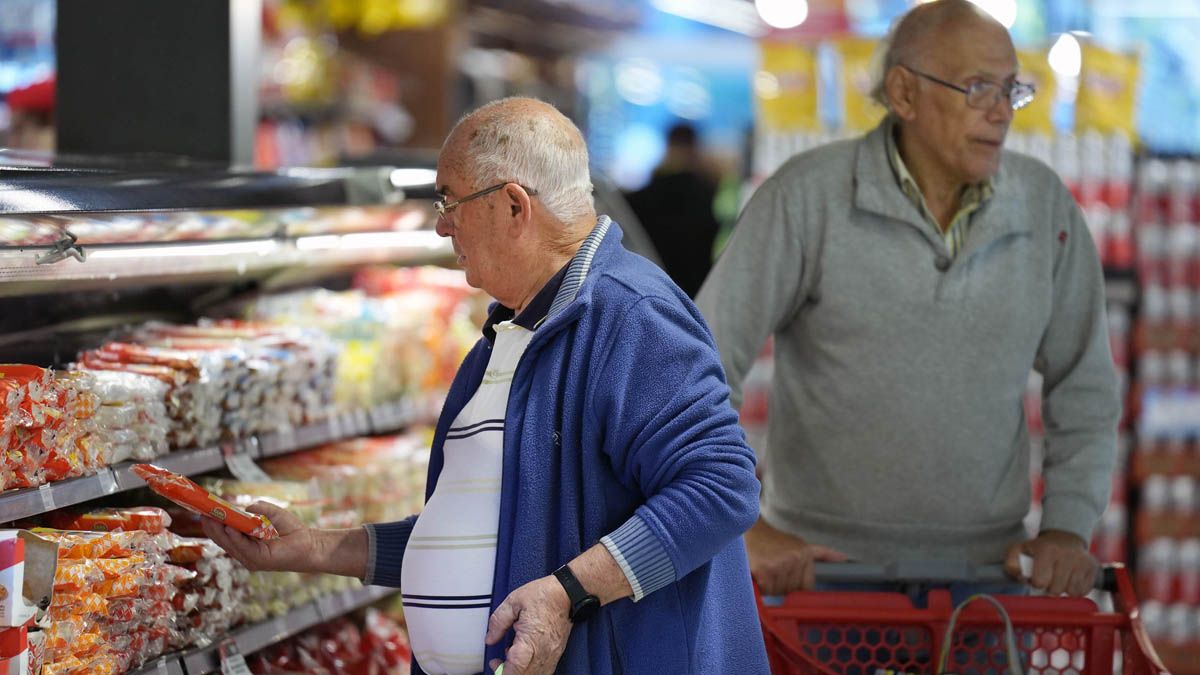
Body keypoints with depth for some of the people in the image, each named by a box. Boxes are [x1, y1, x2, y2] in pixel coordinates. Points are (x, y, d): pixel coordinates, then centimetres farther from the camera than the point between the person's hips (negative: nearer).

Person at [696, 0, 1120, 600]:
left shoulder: (1045, 206, 1)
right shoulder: (808, 195, -8)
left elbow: (1084, 386, 11)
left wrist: (1068, 526, -1)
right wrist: (743, 530, -16)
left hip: (984, 570, 3)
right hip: (818, 564, -2)